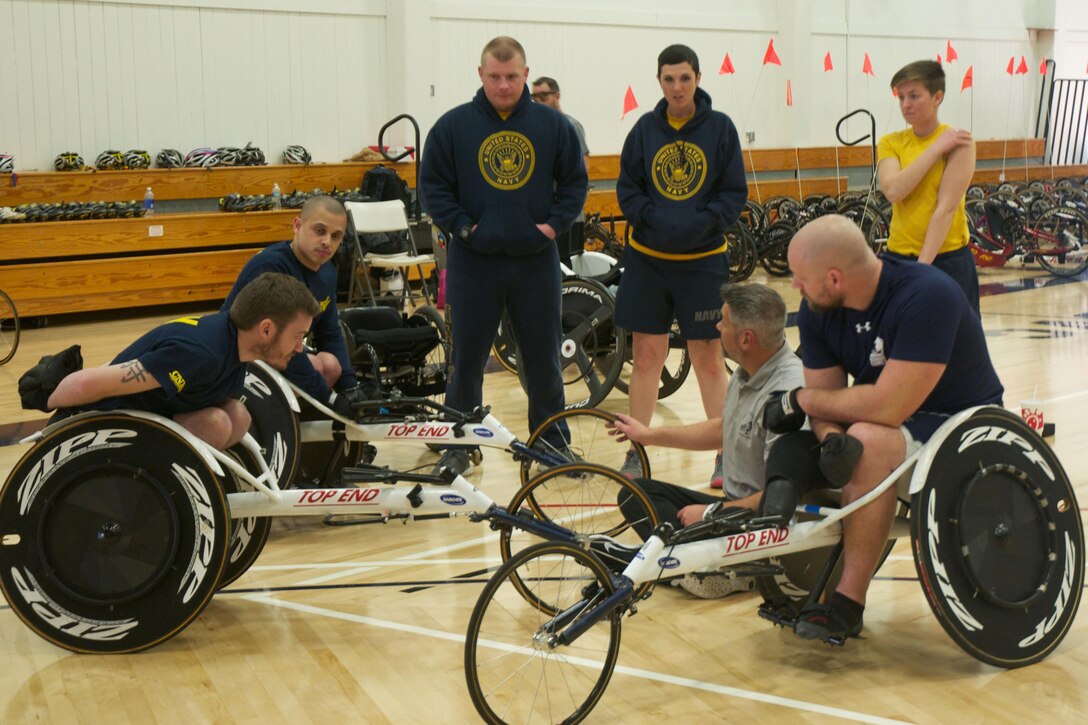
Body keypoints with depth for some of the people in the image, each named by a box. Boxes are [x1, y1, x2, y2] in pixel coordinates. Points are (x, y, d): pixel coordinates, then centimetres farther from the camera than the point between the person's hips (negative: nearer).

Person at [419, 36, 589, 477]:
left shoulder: (552, 124, 3)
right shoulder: (453, 125, 0)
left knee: (544, 359, 8)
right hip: (474, 262, -1)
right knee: (468, 360, 7)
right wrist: (462, 226, -8)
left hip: (536, 261, 1)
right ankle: (459, 447, 21)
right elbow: (432, 185, 4)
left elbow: (575, 180, 10)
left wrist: (554, 223, -3)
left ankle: (551, 444, 23)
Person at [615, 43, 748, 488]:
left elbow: (734, 193, -1)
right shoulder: (645, 129, 3)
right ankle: (636, 451, 18)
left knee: (708, 357, 4)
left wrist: (701, 224, -16)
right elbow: (627, 187, 5)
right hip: (647, 258, 2)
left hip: (703, 259, -2)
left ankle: (726, 453, 15)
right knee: (645, 354, 7)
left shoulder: (720, 128, -2)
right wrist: (651, 220, -13)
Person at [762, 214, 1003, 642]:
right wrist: (832, 441, -30)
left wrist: (801, 399, -21)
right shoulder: (817, 311, -6)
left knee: (869, 443, -34)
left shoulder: (926, 297, -28)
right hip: (898, 424, 7)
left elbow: (889, 407, -34)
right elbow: (827, 402, -6)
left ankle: (847, 604, -24)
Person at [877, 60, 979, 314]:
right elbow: (893, 190, -14)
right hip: (898, 256, 3)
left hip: (947, 259, -3)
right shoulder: (890, 143, 5)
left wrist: (923, 264, -20)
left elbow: (947, 207, -14)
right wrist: (936, 148, -14)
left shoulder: (957, 142, -6)